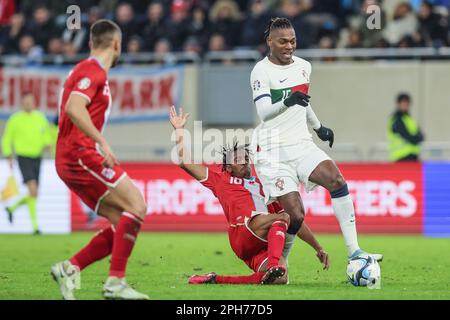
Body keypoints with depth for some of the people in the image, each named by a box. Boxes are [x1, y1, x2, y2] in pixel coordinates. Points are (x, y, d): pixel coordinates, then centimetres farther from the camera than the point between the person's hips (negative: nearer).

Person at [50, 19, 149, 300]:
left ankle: (70, 268, -1)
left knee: (124, 226, 4)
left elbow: (70, 111, 27)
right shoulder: (94, 71, -8)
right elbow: (73, 108, -24)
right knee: (137, 205, -17)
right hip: (81, 154, -10)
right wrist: (102, 142, -29)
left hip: (69, 161, 10)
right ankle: (116, 282, -20)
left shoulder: (87, 70, 22)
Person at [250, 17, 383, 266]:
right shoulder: (262, 71, -7)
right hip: (273, 152, -6)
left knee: (336, 180, -21)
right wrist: (287, 102, -38)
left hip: (301, 145, 6)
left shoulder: (303, 67, 14)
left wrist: (318, 127, 40)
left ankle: (353, 251, -21)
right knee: (294, 215, -16)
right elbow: (263, 111, -21)